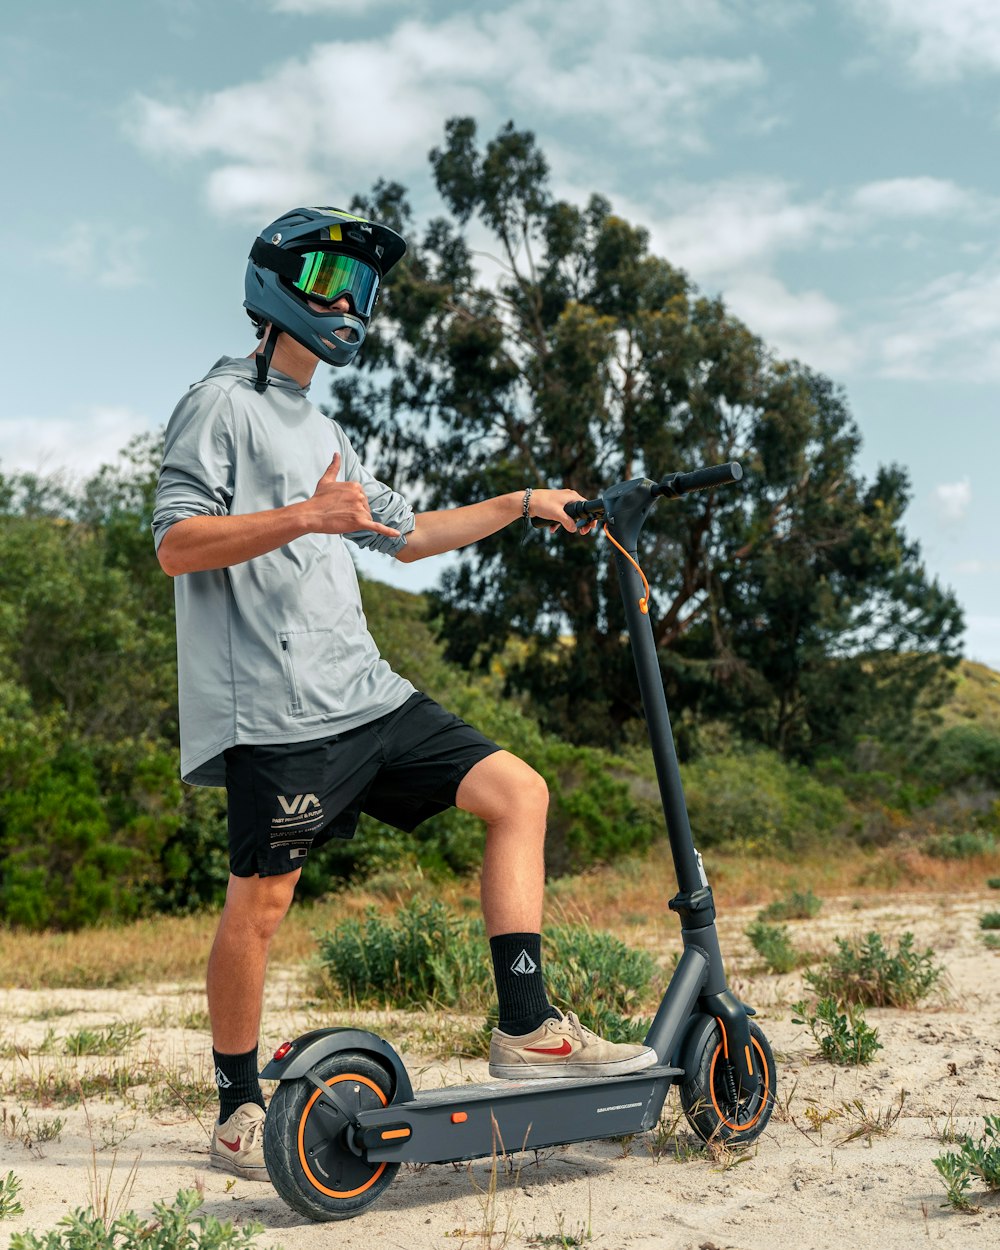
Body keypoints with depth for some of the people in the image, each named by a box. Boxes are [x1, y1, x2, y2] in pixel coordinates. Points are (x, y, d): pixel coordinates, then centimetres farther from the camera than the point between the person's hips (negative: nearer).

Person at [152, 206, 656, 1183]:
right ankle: (239, 1116, 12)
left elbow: (405, 534, 35)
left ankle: (524, 1029, 1)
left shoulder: (323, 434, 26)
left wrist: (521, 504, 34)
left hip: (365, 696, 9)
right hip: (277, 708, -8)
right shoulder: (223, 406, -1)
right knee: (261, 898, -5)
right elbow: (174, 543, -13)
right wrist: (304, 516, -24)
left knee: (516, 791, 0)